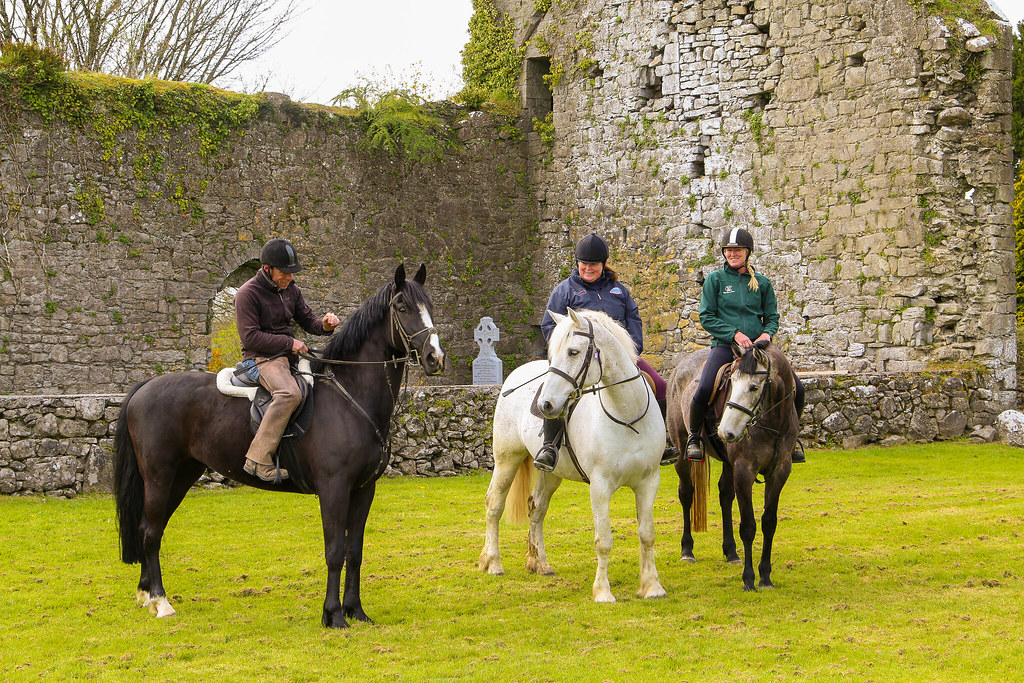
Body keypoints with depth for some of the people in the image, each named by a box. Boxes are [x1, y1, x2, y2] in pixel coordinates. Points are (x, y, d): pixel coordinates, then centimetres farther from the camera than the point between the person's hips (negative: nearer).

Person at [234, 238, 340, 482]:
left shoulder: (291, 290, 13)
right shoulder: (248, 294, -10)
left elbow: (307, 320, 19)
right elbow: (250, 337, -16)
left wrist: (324, 325, -5)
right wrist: (289, 343, -16)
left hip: (289, 353, 8)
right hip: (262, 357, -8)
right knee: (289, 393, -36)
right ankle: (259, 459, -38)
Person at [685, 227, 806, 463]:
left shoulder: (762, 283, 13)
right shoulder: (715, 279, 6)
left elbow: (772, 317, 15)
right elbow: (706, 318, 2)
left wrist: (767, 334, -8)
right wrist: (735, 334, -11)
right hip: (725, 345, -3)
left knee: (796, 388, -12)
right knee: (704, 389, -29)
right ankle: (694, 437, -4)